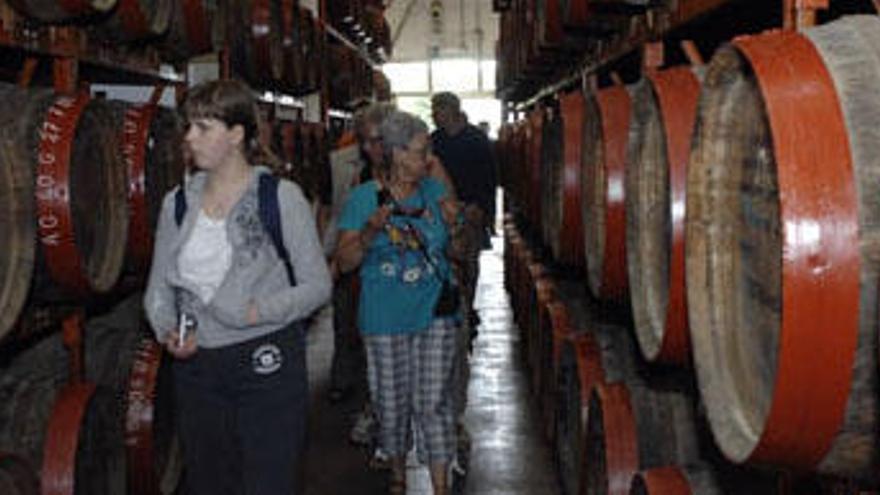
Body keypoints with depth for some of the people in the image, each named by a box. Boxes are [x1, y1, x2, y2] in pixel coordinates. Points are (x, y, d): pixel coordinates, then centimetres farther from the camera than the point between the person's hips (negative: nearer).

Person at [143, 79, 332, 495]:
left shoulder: (281, 196, -7)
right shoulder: (178, 203, 6)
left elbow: (318, 285, -6)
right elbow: (158, 288, 11)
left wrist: (258, 311, -19)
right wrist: (168, 331, -8)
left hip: (268, 362, -4)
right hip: (195, 366, 4)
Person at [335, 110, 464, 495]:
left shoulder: (435, 191, 4)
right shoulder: (364, 197, -3)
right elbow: (345, 262, -4)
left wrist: (453, 226, -9)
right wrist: (370, 231, -21)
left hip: (434, 313, 1)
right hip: (384, 318, -1)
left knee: (433, 401, -2)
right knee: (392, 403, 10)